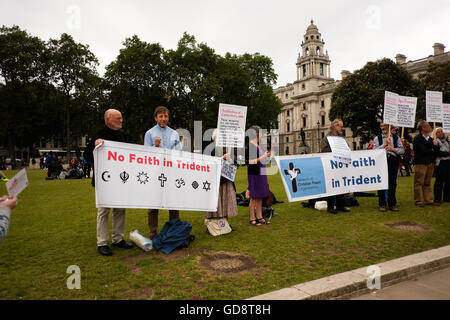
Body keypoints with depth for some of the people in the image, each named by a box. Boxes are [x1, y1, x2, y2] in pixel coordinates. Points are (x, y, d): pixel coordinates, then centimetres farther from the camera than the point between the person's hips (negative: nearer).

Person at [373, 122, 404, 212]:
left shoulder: (396, 137, 11)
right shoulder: (377, 138, 7)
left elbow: (402, 150, 6)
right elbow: (375, 150, -5)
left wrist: (393, 149, -9)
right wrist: (385, 144, -10)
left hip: (393, 162, 1)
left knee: (393, 184, 5)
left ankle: (392, 204, 15)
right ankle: (382, 204, 9)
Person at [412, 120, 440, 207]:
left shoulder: (430, 139, 17)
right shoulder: (417, 139, -6)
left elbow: (436, 150, 13)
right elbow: (423, 151, -14)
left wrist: (436, 145, -6)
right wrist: (432, 150, 3)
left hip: (430, 163, 6)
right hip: (420, 163, -6)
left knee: (427, 183, 9)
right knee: (419, 183, -3)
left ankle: (428, 200, 15)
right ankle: (418, 201, 3)